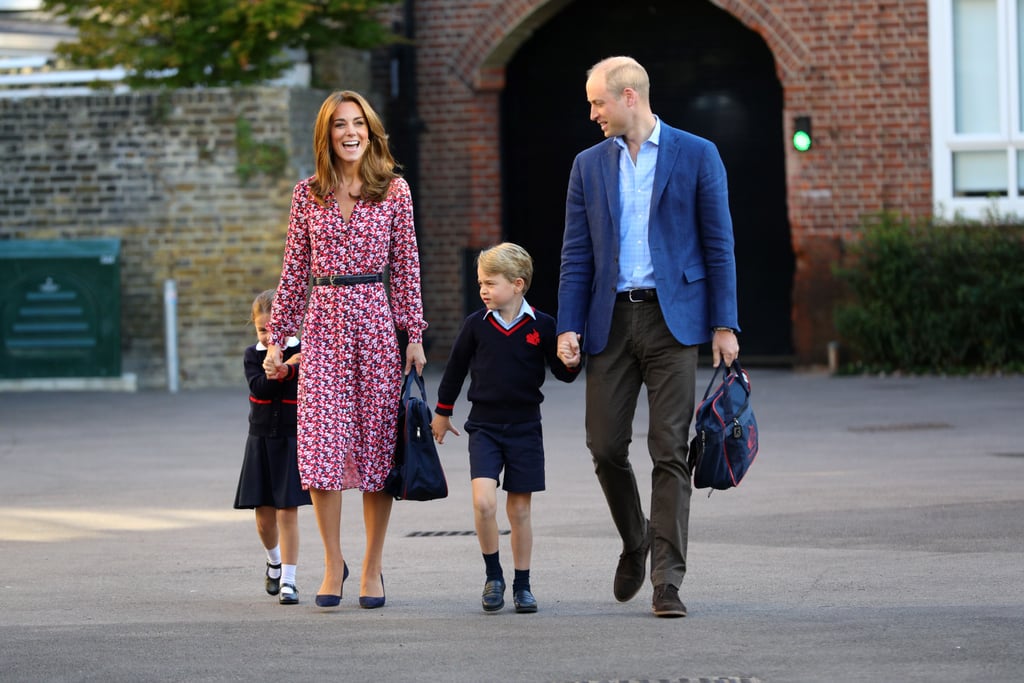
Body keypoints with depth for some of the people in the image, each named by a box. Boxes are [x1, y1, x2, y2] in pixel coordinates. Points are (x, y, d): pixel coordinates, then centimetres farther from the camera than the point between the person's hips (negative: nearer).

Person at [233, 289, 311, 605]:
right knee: (264, 516, 7)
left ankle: (288, 579, 1)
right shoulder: (252, 355, 1)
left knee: (288, 513, -5)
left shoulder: (303, 353, -5)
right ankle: (274, 561, 36)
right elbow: (259, 387, -15)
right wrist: (285, 369, -28)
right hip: (261, 440, 3)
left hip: (292, 440, -2)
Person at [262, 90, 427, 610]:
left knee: (376, 443, 2)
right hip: (323, 322, 1)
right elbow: (294, 271, 9)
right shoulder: (308, 195, 7)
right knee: (320, 445, -8)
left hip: (376, 321, -1)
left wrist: (414, 334, -1)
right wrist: (278, 337, 7)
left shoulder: (394, 191, 4)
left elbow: (406, 266, 4)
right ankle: (333, 562, 6)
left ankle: (372, 567, 12)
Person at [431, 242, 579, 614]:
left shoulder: (541, 326, -4)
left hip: (524, 427, 0)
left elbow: (564, 373, 3)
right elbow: (456, 367, 13)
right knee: (483, 502, -17)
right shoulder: (476, 325, -1)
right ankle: (493, 575, 1)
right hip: (484, 426, 0)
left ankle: (522, 585, 17)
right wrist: (442, 412, 20)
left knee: (519, 510, 5)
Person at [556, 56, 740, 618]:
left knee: (670, 451, -6)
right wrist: (568, 327, -1)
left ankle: (667, 580, -5)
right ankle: (635, 541, 28)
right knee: (604, 446, 1)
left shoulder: (697, 156, 2)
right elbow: (576, 255, 10)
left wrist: (724, 325, -6)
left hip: (672, 318, -3)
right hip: (611, 320, 3)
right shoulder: (589, 165, 12)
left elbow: (719, 245, 1)